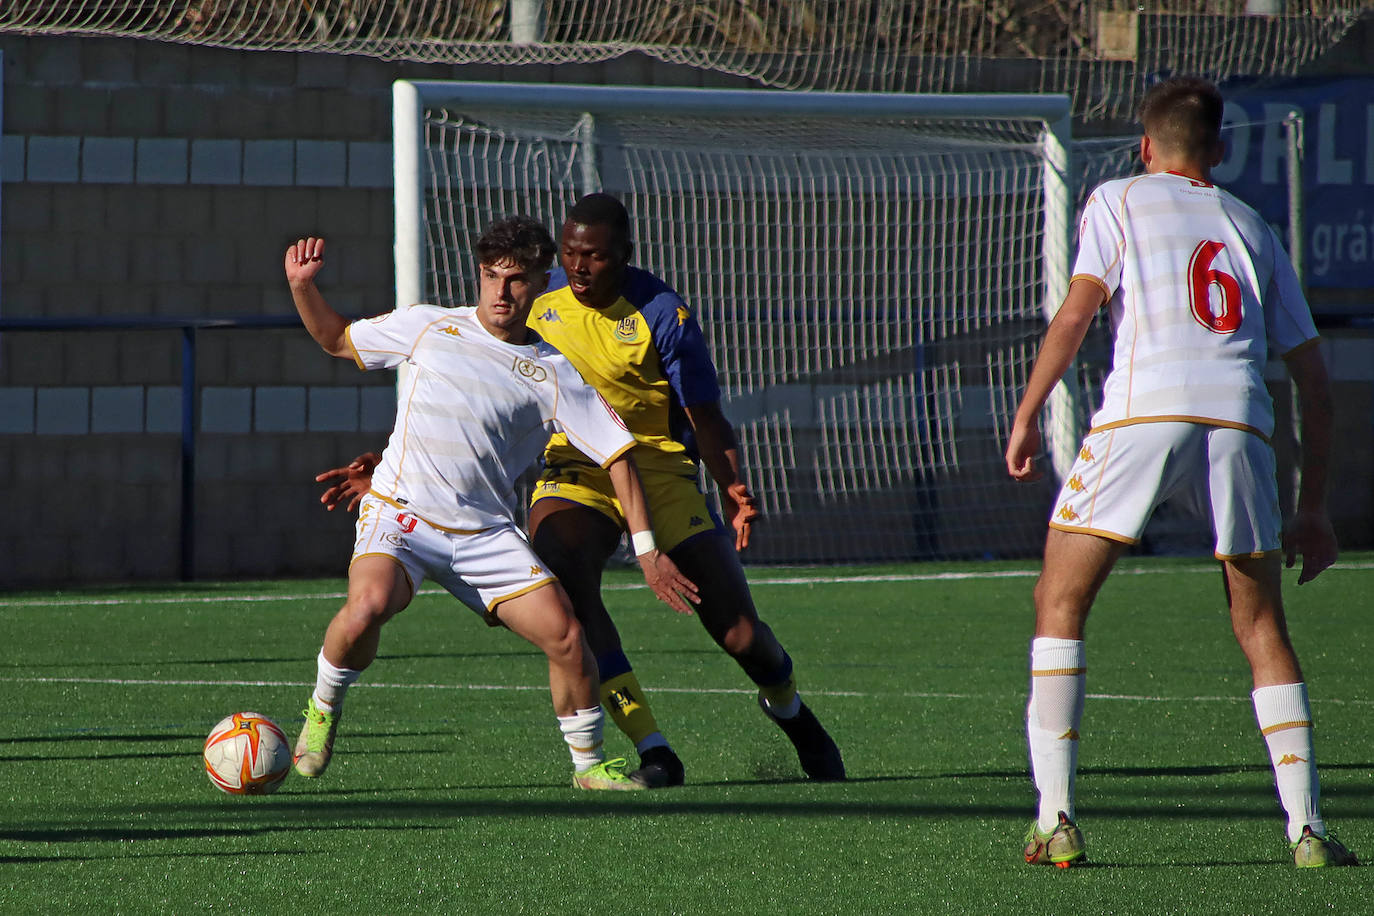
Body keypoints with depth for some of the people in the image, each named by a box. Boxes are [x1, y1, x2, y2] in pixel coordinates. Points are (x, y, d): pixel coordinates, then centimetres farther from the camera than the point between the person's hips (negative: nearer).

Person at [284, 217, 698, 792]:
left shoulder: (554, 375, 4)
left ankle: (588, 763, 12)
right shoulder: (429, 328, 7)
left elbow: (616, 453, 4)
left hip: (485, 533, 2)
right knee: (368, 604, -33)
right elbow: (337, 340, 20)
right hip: (401, 513, -2)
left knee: (566, 635, -12)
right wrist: (302, 286, 1)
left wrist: (648, 550, -3)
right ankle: (322, 711, -4)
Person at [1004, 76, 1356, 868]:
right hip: (1239, 417, 3)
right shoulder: (1251, 226, 27)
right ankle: (1307, 827, 4)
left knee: (1061, 603, 8)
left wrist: (1027, 415, 3)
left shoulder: (1118, 202, 19)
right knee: (1262, 628, 14)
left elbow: (1079, 308, 0)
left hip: (1143, 411, -3)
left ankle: (1056, 818, -3)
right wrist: (1314, 508, 28)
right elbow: (1313, 377, 24)